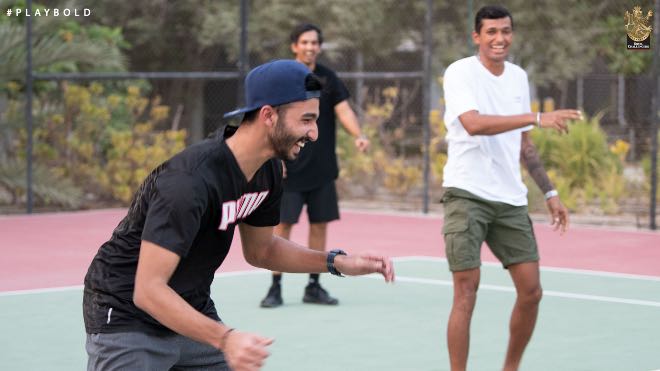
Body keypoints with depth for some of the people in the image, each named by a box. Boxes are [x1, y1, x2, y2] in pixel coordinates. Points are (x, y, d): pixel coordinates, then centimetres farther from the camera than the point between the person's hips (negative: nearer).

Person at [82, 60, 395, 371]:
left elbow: (259, 249, 14)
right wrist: (225, 339, -45)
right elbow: (147, 290, -35)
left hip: (192, 312, 8)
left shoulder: (268, 172, -3)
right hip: (126, 320, -8)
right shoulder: (190, 181, -32)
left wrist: (336, 262, 0)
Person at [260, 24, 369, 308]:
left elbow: (344, 111, -3)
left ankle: (313, 287, 16)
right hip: (290, 170, -3)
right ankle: (275, 288, 3)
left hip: (322, 169, 3)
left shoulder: (328, 78, 5)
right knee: (283, 223, -5)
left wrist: (358, 135, -22)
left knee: (320, 224, 6)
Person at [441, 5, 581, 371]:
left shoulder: (518, 77, 13)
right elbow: (474, 124, -25)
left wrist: (550, 192, 17)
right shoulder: (460, 73, -7)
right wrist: (537, 117, -30)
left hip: (510, 200, 6)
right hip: (467, 194, -6)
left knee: (530, 291, 3)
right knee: (466, 293, -8)